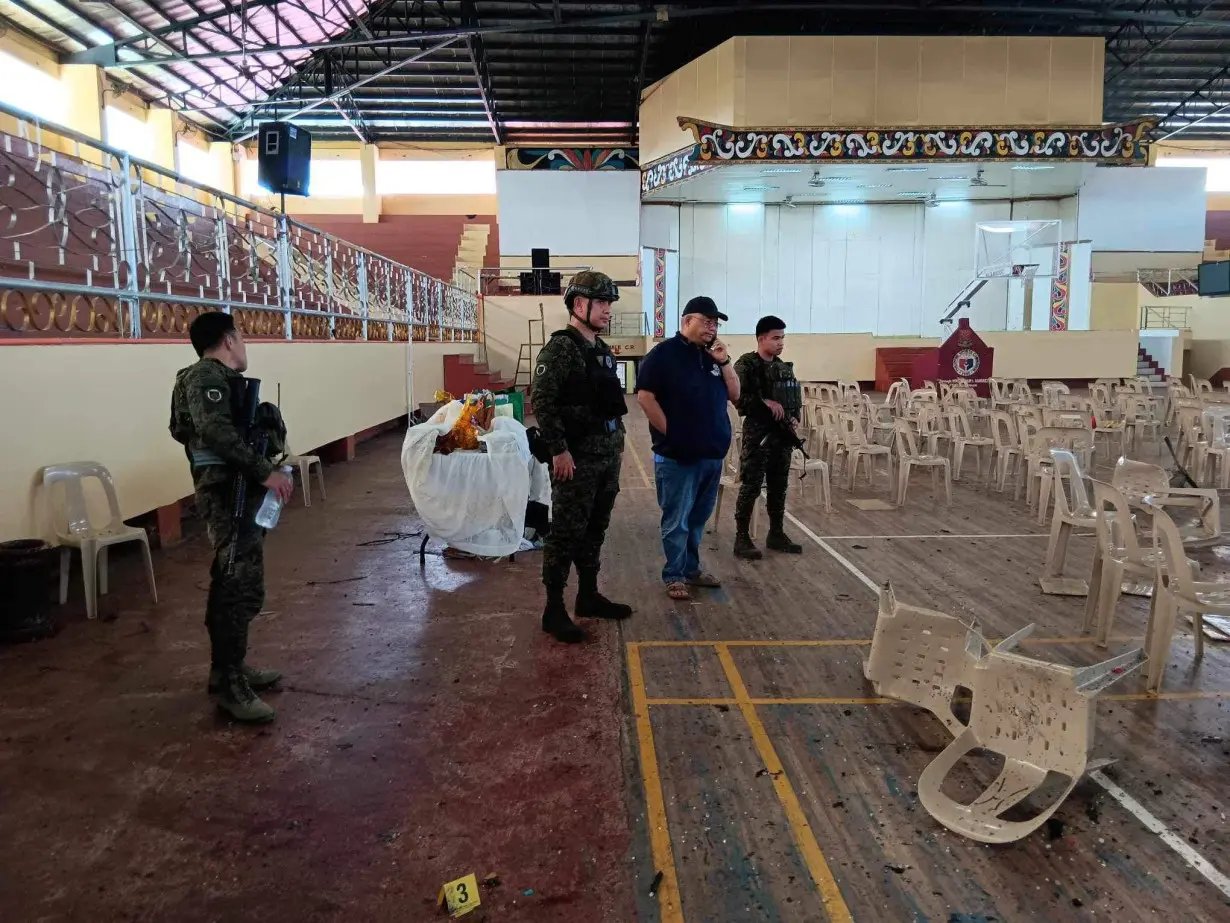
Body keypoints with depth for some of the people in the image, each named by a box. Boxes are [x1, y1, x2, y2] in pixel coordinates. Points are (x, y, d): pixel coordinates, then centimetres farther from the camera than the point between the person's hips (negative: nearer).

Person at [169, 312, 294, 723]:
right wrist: (265, 471, -28)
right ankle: (230, 685, -3)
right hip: (229, 493, -11)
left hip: (235, 491, 11)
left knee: (232, 584, 17)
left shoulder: (218, 378, 19)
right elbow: (217, 431, -27)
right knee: (241, 587, -9)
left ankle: (229, 668, 29)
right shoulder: (207, 376, -12)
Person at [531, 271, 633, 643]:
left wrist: (618, 440, 16)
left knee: (595, 530, 16)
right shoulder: (560, 347, -13)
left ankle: (588, 596, 29)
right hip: (577, 457, -9)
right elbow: (542, 401, -20)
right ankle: (554, 611, 6)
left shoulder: (602, 350, 14)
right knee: (566, 533, -3)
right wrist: (559, 451, -22)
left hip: (607, 455, 9)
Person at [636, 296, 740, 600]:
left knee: (698, 518, 16)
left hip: (712, 454, 7)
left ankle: (692, 569, 28)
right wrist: (670, 433, -12)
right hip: (677, 455, -7)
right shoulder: (664, 353, -7)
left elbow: (734, 395, 12)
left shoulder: (713, 356, 13)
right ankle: (674, 576, 11)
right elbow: (645, 395, -13)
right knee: (676, 520, 1)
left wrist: (724, 362, -2)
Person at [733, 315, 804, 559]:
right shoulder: (746, 365, -8)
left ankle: (776, 533, 23)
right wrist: (765, 403, -20)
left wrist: (795, 418, 1)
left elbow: (796, 397, 19)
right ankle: (742, 538, 1)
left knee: (779, 486, 12)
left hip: (783, 433, 7)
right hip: (757, 433, -7)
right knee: (751, 486, -5)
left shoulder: (784, 367, 12)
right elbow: (738, 397, -18)